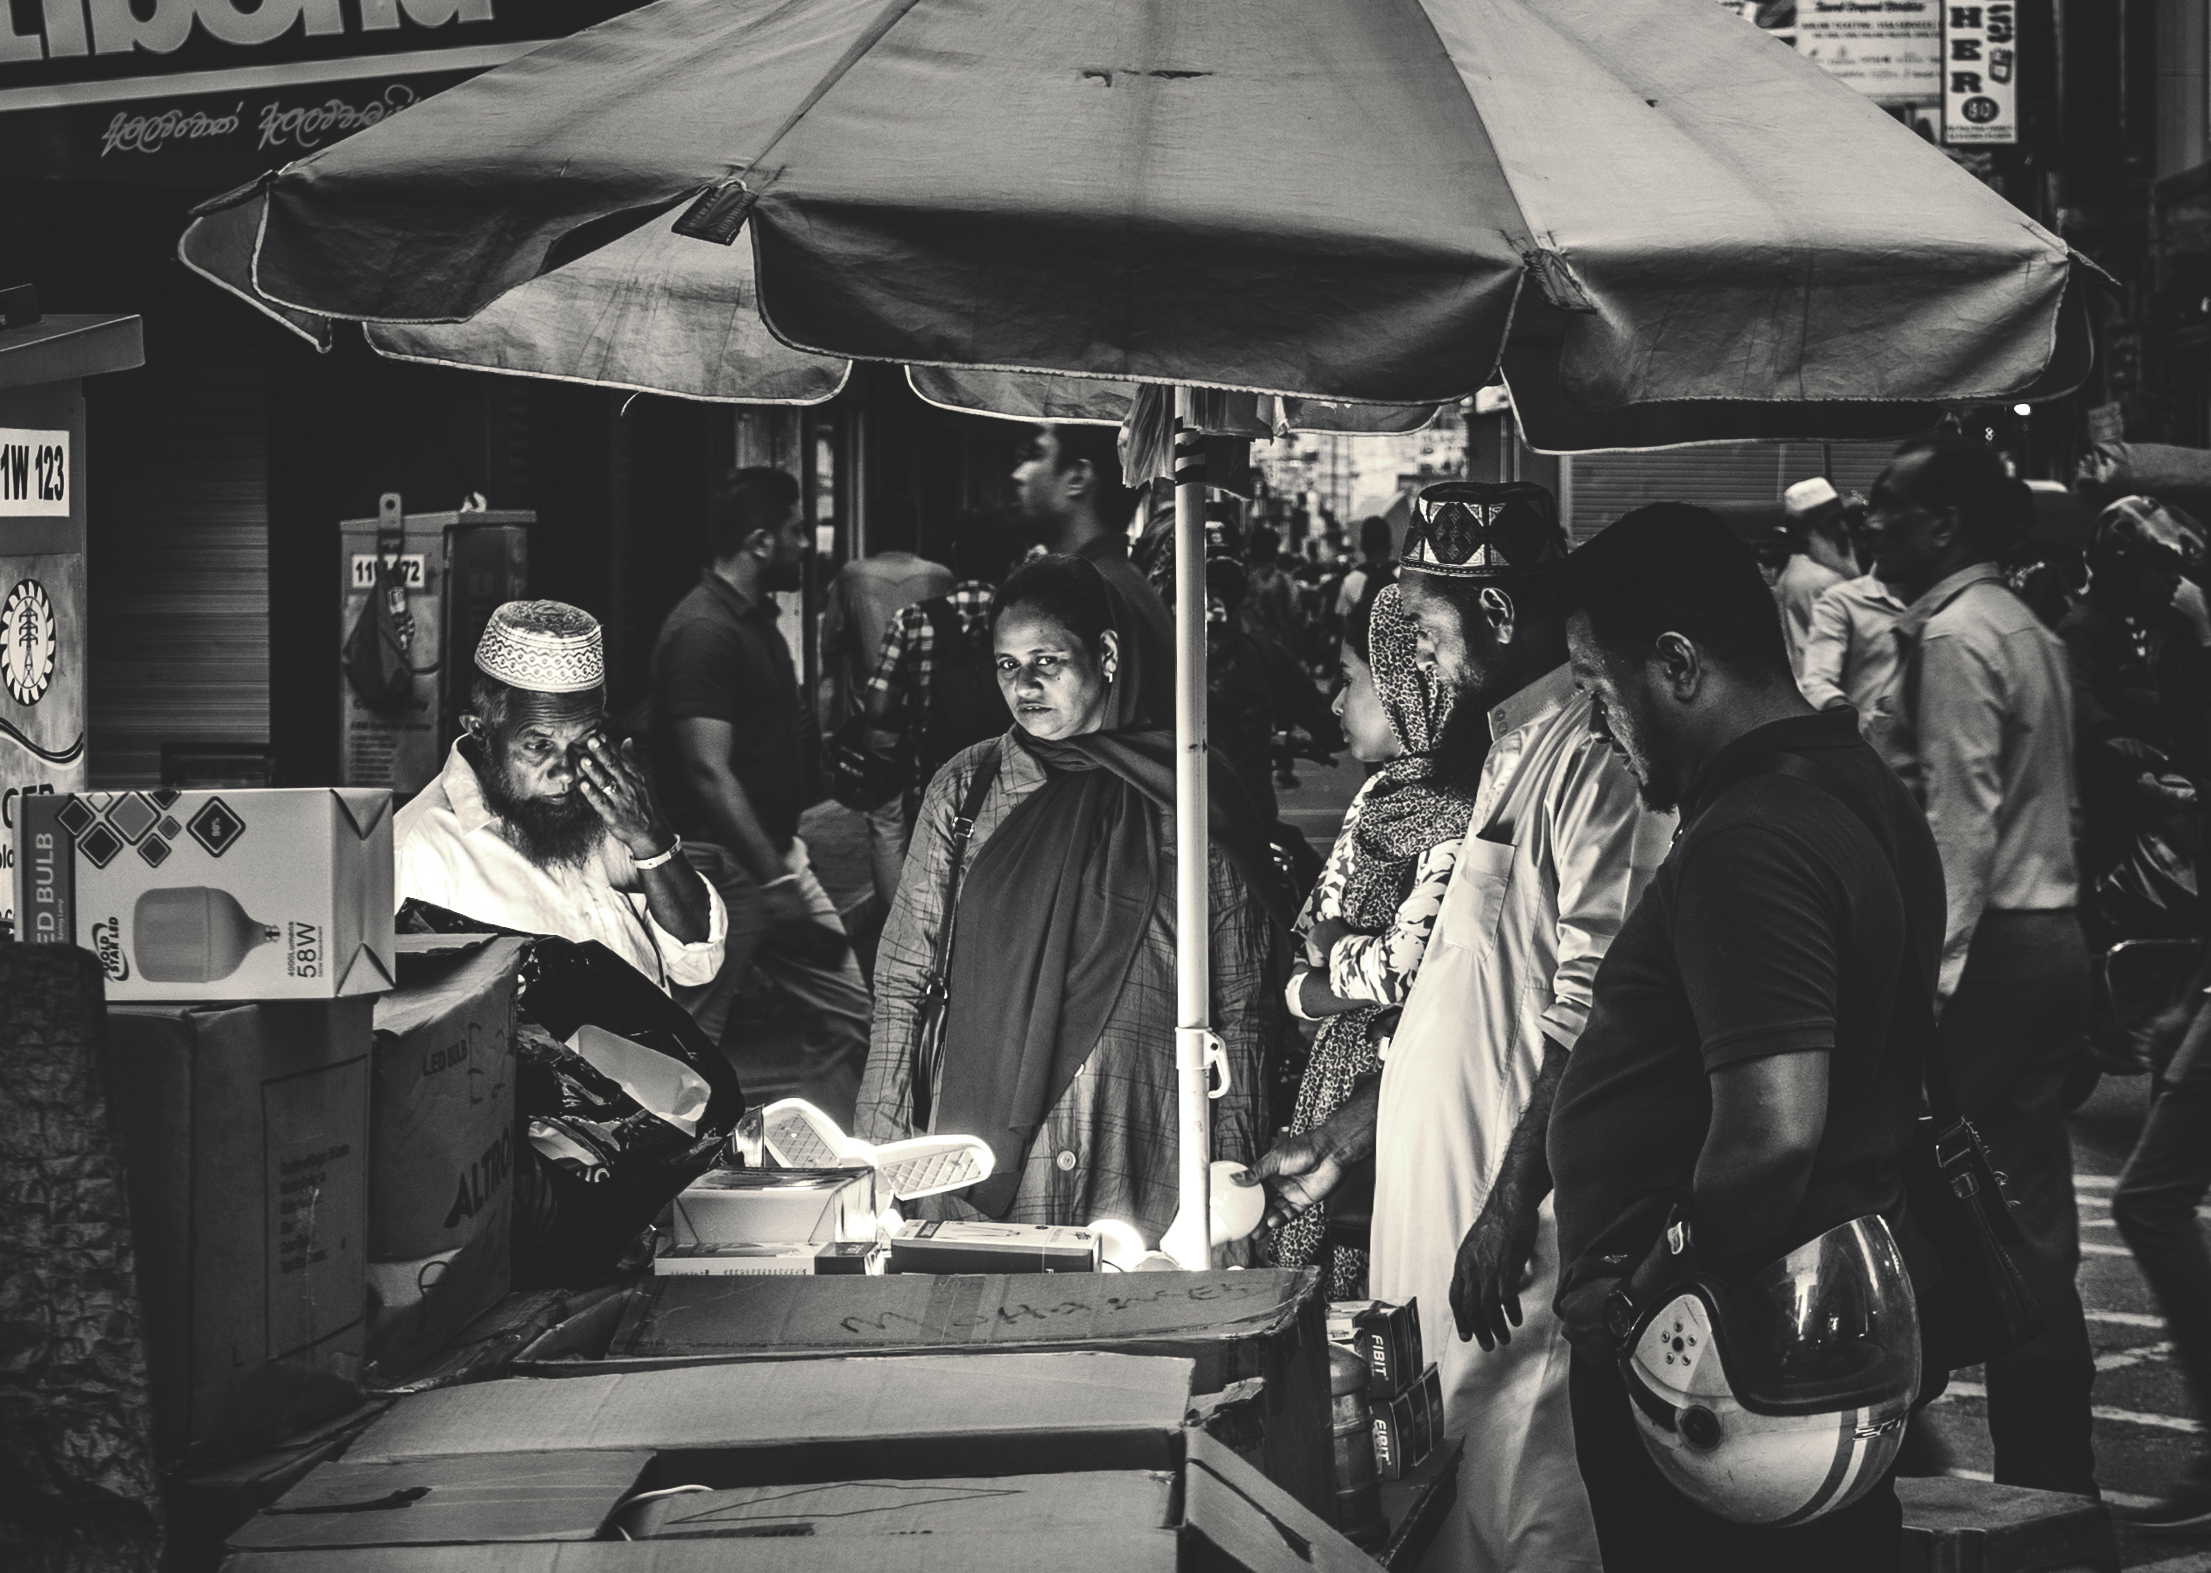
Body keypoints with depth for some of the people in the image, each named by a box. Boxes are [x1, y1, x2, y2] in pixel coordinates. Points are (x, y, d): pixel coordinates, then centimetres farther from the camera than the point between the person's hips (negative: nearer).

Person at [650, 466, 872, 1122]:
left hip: (774, 852, 10)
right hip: (721, 864, -10)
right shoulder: (703, 631, -18)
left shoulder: (757, 617, 13)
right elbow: (709, 774, -24)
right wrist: (775, 877, -25)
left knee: (846, 1014, 9)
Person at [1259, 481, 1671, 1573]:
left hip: (1525, 1245, -10)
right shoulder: (1513, 754, 17)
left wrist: (1510, 1204, -22)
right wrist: (1341, 1142, 24)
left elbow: (1592, 1014, -21)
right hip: (1459, 1224, 10)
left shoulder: (1590, 755, -14)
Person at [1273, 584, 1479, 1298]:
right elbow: (1314, 935, 18)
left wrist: (1327, 956, -4)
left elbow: (1406, 967, -22)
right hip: (1337, 1074, 9)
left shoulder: (1456, 818, -16)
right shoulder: (1378, 794, 13)